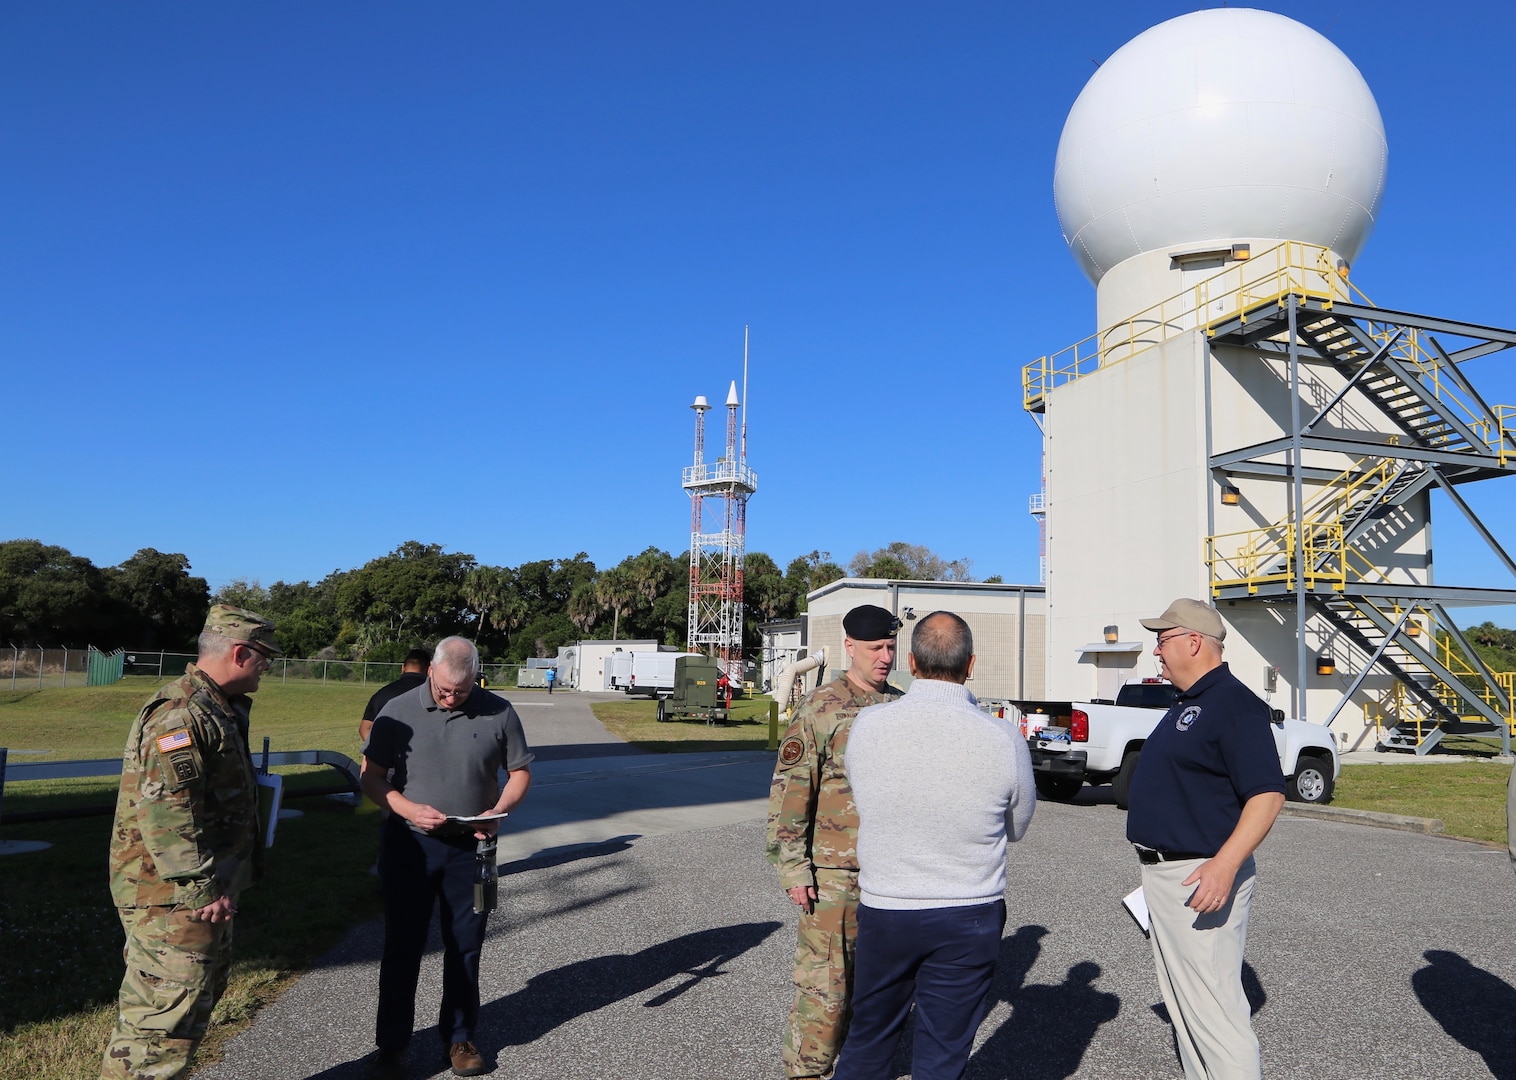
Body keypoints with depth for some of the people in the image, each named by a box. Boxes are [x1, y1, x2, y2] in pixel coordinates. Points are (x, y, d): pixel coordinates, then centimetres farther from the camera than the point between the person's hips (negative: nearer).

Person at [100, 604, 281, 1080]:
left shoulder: (216, 710, 14)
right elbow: (164, 812, -27)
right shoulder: (180, 714, -20)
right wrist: (204, 889, -25)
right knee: (169, 1018, -4)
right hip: (173, 897, -11)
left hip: (196, 892, 11)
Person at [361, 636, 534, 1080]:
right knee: (401, 947, 8)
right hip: (408, 844, -1)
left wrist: (498, 812, -14)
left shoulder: (498, 713, -5)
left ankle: (460, 1038, 28)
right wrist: (409, 809, -18)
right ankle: (391, 1044, 24)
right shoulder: (399, 711, -7)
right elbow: (372, 777, -3)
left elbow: (519, 772, 4)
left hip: (470, 848, 1)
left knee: (465, 947, 11)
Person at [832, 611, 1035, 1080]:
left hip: (883, 911, 1)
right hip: (968, 918, -1)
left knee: (867, 1042, 21)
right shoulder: (1003, 738, -15)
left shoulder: (866, 725, -12)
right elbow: (1017, 828, 2)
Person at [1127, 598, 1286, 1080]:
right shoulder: (1186, 705, 15)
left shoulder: (1234, 703, -16)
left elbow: (1267, 794, -24)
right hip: (1164, 873, 10)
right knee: (1180, 999, 18)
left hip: (1202, 877, -10)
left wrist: (1224, 865, -33)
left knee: (1212, 1004, -7)